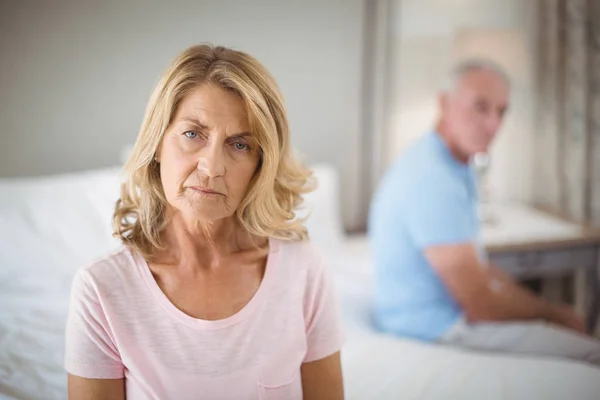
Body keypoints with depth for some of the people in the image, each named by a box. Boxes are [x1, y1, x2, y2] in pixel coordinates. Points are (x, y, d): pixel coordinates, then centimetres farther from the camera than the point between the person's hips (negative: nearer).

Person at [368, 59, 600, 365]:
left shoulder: (457, 167, 8)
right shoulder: (433, 181, -26)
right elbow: (481, 305, -23)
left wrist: (545, 307, 7)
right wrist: (553, 313, -7)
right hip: (440, 328, -10)